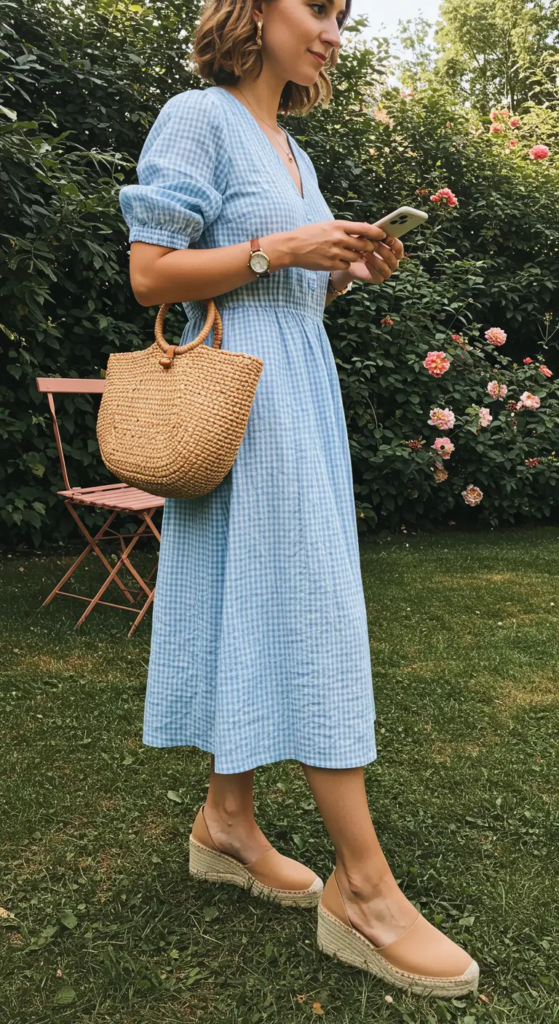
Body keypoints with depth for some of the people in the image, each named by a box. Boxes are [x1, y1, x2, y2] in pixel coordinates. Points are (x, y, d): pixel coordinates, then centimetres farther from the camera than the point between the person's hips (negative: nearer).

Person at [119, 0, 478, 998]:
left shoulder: (294, 153, 22)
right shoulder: (198, 117, -3)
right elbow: (150, 273, -11)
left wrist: (347, 270, 6)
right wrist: (279, 248, -15)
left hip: (301, 388, 9)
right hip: (243, 392, -9)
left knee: (264, 603, 7)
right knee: (311, 610, -12)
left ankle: (226, 820, 20)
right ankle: (362, 887, -4)